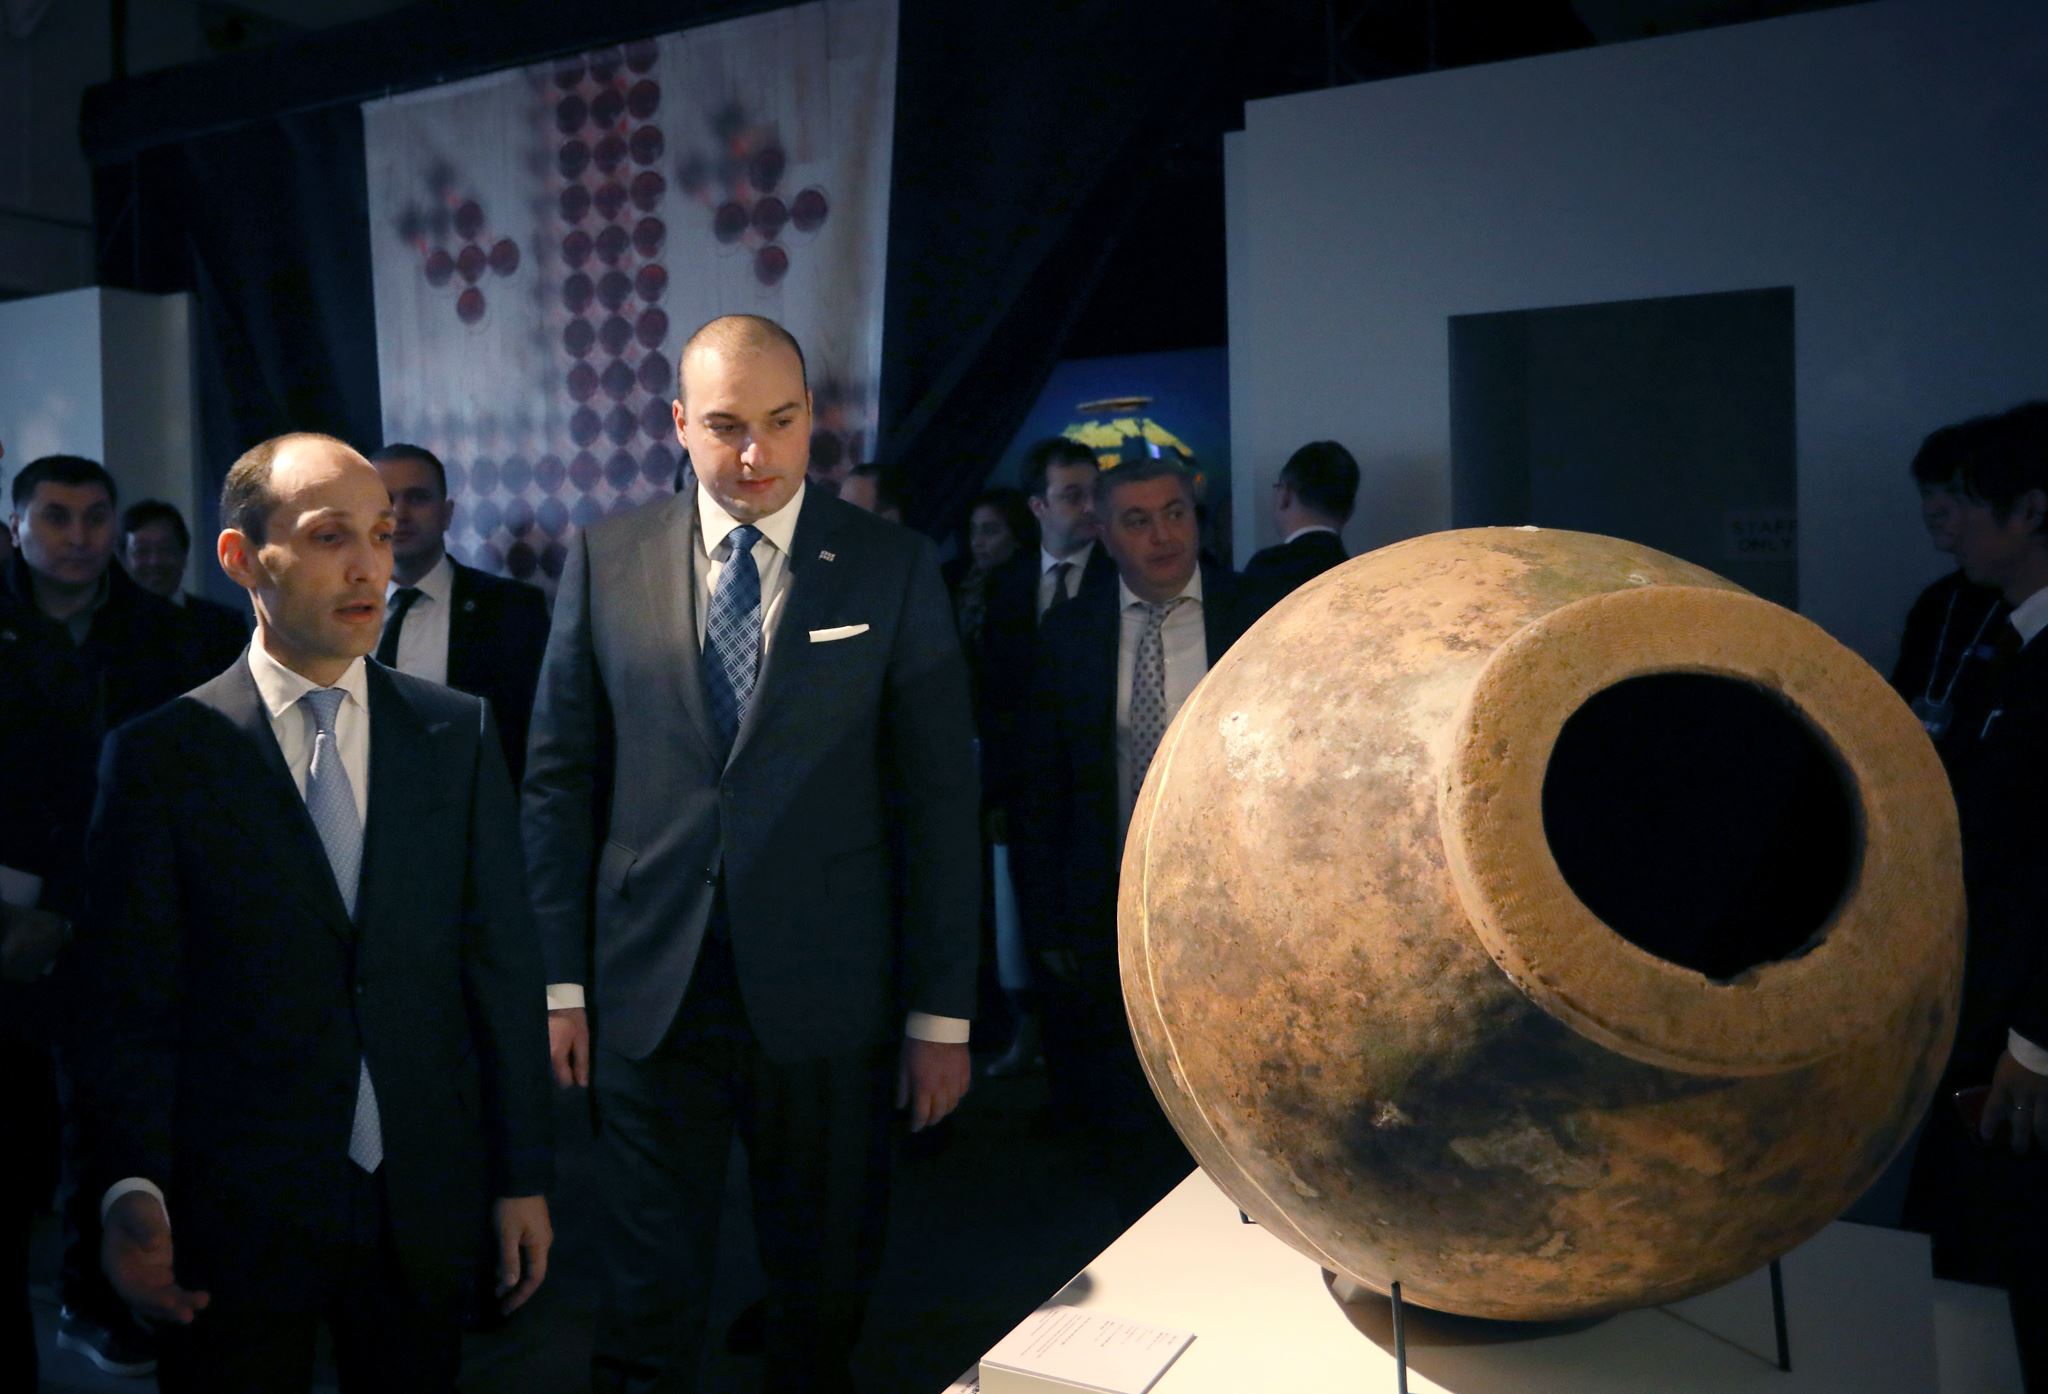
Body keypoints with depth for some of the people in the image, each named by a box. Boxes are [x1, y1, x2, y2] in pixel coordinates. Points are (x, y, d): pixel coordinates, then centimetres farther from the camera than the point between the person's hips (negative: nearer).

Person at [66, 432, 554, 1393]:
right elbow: (126, 1000, -5)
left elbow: (504, 961, 2)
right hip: (233, 1222, -2)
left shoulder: (458, 734, 1)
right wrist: (132, 1193, -18)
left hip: (427, 1206, 2)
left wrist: (522, 1177, 2)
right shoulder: (158, 755, -5)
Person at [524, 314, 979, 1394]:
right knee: (647, 1297, 10)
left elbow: (938, 798, -3)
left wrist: (941, 1015, -4)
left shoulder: (892, 568, -2)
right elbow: (562, 778, 6)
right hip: (648, 990, 1)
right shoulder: (605, 560, 3)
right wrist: (563, 979, 3)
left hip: (824, 996, 0)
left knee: (825, 1291, 15)